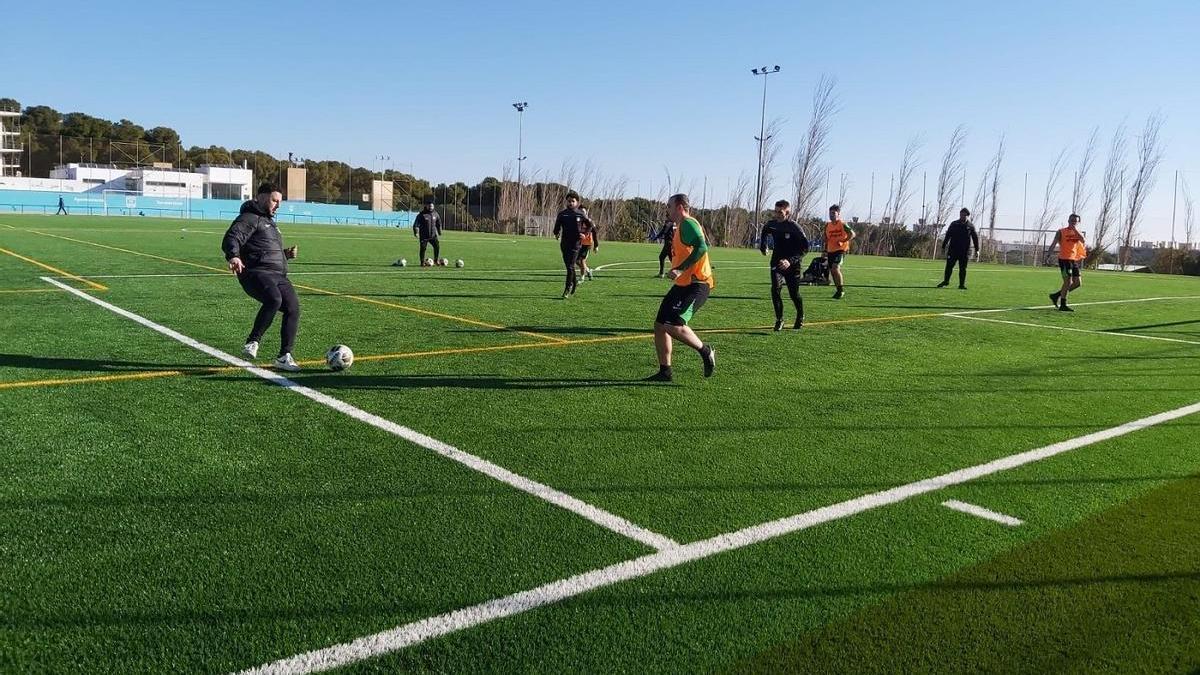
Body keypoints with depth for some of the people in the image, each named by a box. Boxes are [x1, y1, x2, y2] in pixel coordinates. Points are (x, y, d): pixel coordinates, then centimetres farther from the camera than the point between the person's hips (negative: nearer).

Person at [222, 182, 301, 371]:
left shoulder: (269, 221, 31)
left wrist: (285, 253, 22)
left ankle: (284, 357, -1)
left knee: (293, 308, -7)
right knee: (274, 300, -34)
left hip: (278, 275, 9)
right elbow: (231, 238, -16)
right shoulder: (250, 218, 0)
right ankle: (252, 343, -21)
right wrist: (234, 256, -36)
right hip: (257, 273, -9)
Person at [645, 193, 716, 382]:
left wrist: (680, 269, -29)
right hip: (683, 284, 11)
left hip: (696, 284, -11)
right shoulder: (681, 227, 21)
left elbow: (702, 247, -26)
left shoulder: (688, 223, -11)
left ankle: (705, 351, -2)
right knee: (660, 325, 7)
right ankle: (665, 371, 13)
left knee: (673, 325, -23)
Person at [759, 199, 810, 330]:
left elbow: (805, 247, -19)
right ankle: (779, 319, -7)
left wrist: (790, 261, -29)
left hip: (792, 264, -3)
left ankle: (800, 317, 32)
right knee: (775, 289, -17)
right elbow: (764, 233, 25)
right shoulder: (771, 224, -2)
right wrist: (763, 246, 18)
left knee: (794, 293, 5)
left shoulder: (794, 227, -17)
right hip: (777, 262, 3)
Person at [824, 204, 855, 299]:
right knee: (832, 271, 8)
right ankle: (839, 290, 23)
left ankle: (841, 289, -9)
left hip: (841, 250, -7)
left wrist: (843, 241, -20)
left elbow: (852, 234, -10)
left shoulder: (842, 225, -8)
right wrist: (825, 251, 16)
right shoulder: (827, 225, 9)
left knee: (835, 268, -22)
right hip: (831, 251, 7)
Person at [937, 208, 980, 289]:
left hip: (964, 252, -1)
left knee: (963, 269, 2)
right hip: (953, 250, 1)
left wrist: (977, 250, 4)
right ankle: (946, 281, 16)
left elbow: (975, 238, 8)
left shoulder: (970, 226, 4)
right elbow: (947, 236, 8)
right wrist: (943, 247, 6)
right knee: (949, 266, 1)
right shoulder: (954, 224, 6)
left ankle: (962, 284, 9)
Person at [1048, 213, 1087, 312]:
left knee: (1077, 282, 5)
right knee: (1068, 281, -11)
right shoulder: (1061, 232, 0)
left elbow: (1083, 240, -8)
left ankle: (1056, 295, 18)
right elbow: (1054, 244, -5)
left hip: (1074, 260, 6)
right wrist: (1047, 254, -17)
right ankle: (1063, 305, -4)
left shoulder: (1078, 232, 13)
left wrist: (1075, 229, -12)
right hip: (1064, 259, -6)